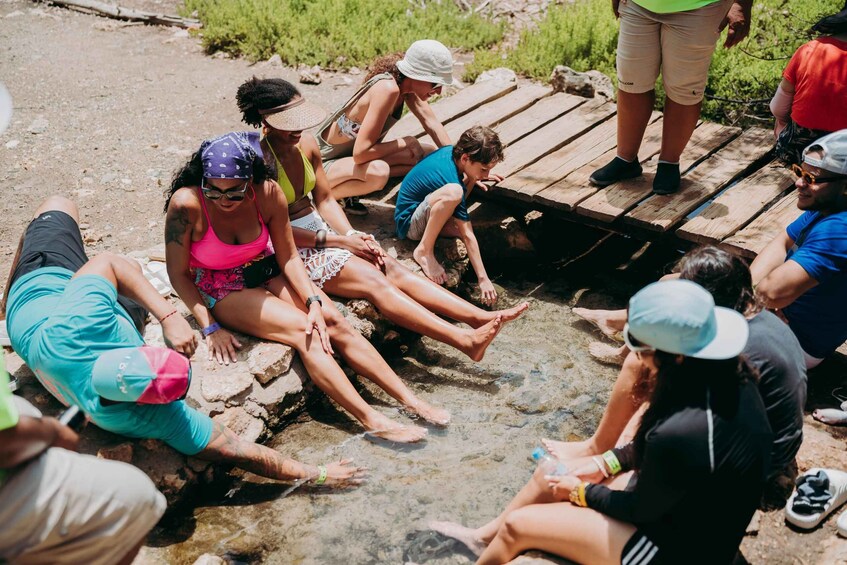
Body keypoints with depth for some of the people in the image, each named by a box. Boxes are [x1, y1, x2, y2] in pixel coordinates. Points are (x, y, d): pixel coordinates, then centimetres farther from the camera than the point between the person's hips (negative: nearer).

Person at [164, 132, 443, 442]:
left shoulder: (268, 194, -17)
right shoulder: (186, 204, -26)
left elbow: (288, 256, -6)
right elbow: (178, 274, -16)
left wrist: (313, 301, -18)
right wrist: (210, 328, -21)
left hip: (268, 273, 4)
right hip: (223, 291, -4)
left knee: (332, 321, -15)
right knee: (301, 330, -24)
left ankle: (410, 400, -11)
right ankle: (372, 421, -26)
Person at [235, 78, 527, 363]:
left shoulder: (306, 143, 4)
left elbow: (325, 200, 10)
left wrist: (353, 234, -8)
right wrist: (340, 241, -18)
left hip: (319, 229, 7)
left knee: (391, 267, -13)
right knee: (373, 279, -24)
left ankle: (482, 317, -21)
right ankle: (466, 341, -33)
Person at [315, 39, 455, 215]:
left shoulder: (407, 83, -7)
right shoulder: (388, 90, -32)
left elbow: (432, 123, 2)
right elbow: (360, 153, -36)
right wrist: (406, 142, -25)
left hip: (354, 153, 9)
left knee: (430, 155, 0)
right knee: (378, 172, -40)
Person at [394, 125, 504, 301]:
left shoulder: (450, 151, -5)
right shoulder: (451, 178, -29)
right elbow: (467, 236, -27)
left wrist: (472, 178, 0)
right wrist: (483, 279, -25)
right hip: (409, 223, -10)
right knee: (453, 192, -35)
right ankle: (424, 250, -19)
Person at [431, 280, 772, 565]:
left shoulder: (682, 432, -39)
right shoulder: (729, 376, -11)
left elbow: (639, 509, -20)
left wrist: (582, 492, -3)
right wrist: (605, 464, 5)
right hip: (679, 502, 8)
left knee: (517, 525, 3)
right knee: (551, 473, 17)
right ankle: (484, 537, 41)